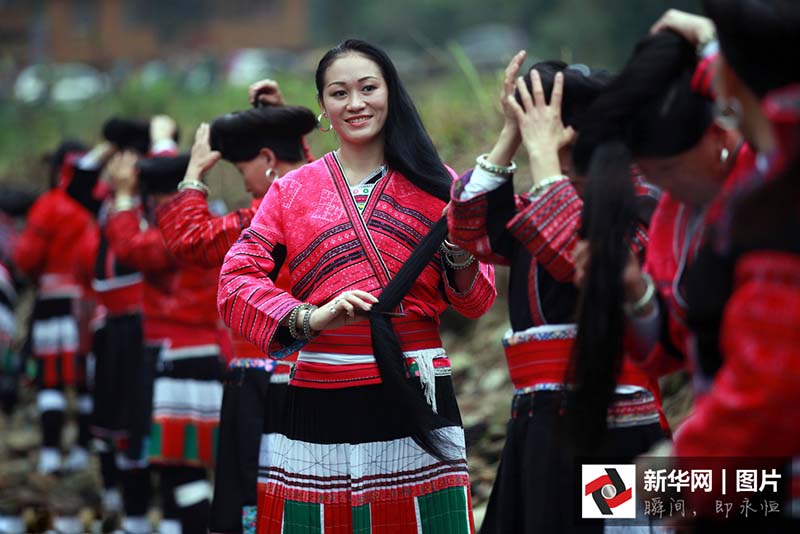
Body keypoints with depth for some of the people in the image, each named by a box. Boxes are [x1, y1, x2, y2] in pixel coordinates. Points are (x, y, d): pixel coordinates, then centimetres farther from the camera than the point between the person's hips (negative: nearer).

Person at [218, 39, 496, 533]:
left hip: (417, 396, 0)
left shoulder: (432, 182, 9)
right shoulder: (293, 190, 9)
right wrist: (309, 318, -18)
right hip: (322, 404, 0)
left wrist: (461, 253, -12)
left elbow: (478, 303, 9)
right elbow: (235, 283, -1)